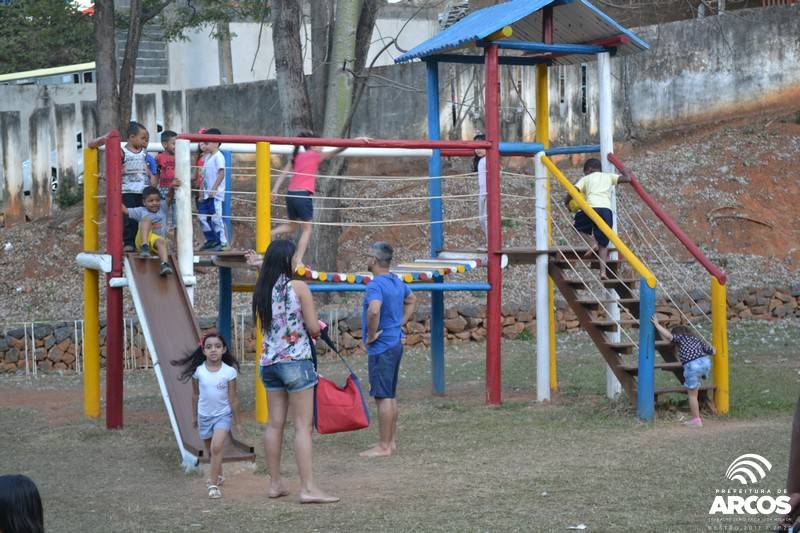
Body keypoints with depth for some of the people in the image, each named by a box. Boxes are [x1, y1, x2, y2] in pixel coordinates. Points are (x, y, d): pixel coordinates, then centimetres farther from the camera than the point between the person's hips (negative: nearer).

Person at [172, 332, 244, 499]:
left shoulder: (229, 371, -15)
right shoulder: (198, 371, -10)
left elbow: (233, 399, -7)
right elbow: (195, 395, 6)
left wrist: (238, 422, -1)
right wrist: (194, 416, 14)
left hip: (222, 414, -3)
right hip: (204, 415, 3)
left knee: (217, 447, -21)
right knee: (210, 450, 18)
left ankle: (213, 484, -17)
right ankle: (218, 476, 43)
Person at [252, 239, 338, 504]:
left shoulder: (262, 291, 6)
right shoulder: (298, 287, -10)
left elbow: (267, 325, 13)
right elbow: (313, 328, -9)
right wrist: (318, 326, 12)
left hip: (269, 361, 6)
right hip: (296, 360, -6)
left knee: (275, 424, 11)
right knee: (303, 425, -5)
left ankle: (275, 484, 15)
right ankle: (308, 488, -8)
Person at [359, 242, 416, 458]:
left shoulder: (375, 285, -19)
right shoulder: (397, 282, 10)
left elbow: (374, 310, -38)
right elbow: (411, 300, 30)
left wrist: (371, 335, -23)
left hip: (381, 347, -9)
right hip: (395, 342, 9)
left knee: (383, 397, -5)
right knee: (390, 396, 16)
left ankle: (384, 446, -2)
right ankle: (391, 441, 23)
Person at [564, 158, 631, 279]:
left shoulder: (586, 179, 20)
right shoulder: (608, 176, 26)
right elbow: (627, 179, 18)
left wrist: (567, 203, 21)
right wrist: (626, 173, 40)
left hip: (592, 208, -2)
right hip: (607, 209, 2)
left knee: (578, 224, 29)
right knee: (603, 243, 10)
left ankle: (592, 243, 2)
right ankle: (603, 271, -7)